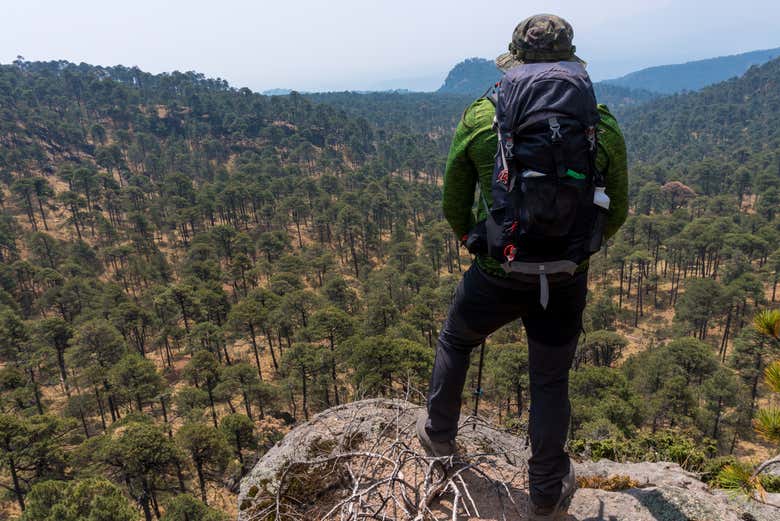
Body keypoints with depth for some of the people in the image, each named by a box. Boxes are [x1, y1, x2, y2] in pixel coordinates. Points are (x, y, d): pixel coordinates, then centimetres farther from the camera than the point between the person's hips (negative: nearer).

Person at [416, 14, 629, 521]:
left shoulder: (479, 118, -7)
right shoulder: (602, 126, -4)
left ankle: (439, 433, 45)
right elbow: (616, 212, 6)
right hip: (566, 281, 1)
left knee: (454, 342, 28)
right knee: (551, 383, 19)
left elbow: (454, 204, 2)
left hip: (496, 275, -1)